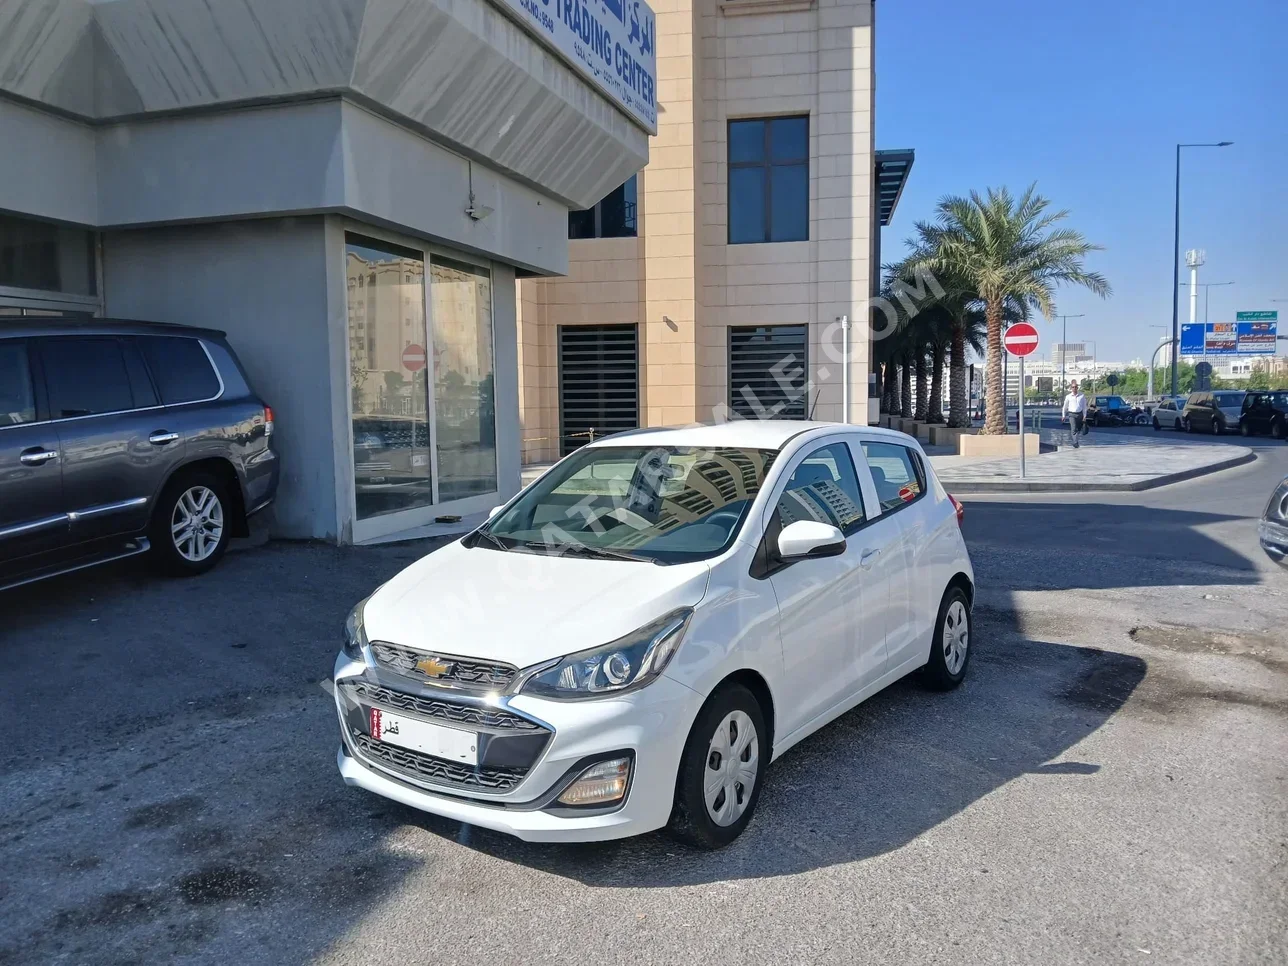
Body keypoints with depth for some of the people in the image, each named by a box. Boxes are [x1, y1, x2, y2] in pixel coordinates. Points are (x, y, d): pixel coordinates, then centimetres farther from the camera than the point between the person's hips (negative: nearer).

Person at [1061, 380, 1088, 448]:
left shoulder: (1082, 396, 3)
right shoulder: (1068, 397, 4)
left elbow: (1084, 406, 7)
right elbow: (1065, 407, 13)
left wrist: (1084, 416, 2)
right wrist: (1063, 416, 13)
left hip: (1079, 414, 2)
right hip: (1072, 414, -2)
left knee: (1079, 429, 9)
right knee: (1074, 429, -14)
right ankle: (1075, 443, -17)